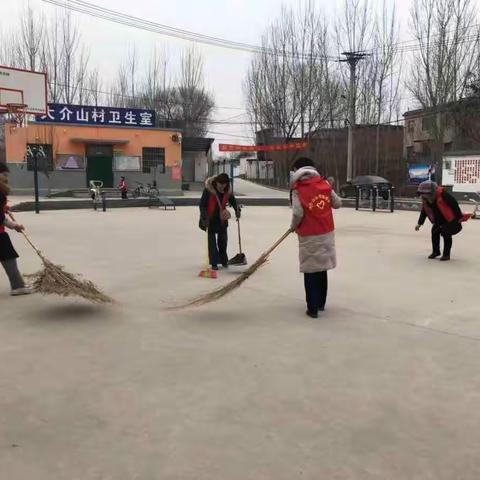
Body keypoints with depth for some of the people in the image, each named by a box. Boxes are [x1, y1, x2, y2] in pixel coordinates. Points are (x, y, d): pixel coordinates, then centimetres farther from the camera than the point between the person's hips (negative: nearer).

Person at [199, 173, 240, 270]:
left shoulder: (227, 191, -5)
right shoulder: (208, 189, -19)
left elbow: (233, 200, 13)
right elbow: (202, 204, -18)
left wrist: (237, 210, -2)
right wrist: (204, 218, -25)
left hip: (222, 219, 4)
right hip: (210, 219, -4)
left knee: (223, 239, 14)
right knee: (212, 241, 2)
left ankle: (224, 260, 30)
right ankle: (214, 263, 8)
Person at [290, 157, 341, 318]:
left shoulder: (298, 189, -11)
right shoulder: (325, 184, 1)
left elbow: (298, 214, -17)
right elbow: (338, 204, 8)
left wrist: (293, 227, 2)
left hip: (309, 236, -4)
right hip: (327, 233, 4)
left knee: (310, 272, 4)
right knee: (322, 269, 16)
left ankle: (312, 308, 7)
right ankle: (321, 303, 29)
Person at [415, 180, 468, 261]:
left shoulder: (442, 194, -31)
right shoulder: (425, 200, -8)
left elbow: (454, 203, -26)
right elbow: (424, 212, 6)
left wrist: (460, 217, -22)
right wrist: (419, 223, 4)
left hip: (451, 219, -7)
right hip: (438, 220, 7)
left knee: (446, 233, -16)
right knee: (434, 232, -1)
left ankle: (446, 254, -3)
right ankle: (436, 251, 17)